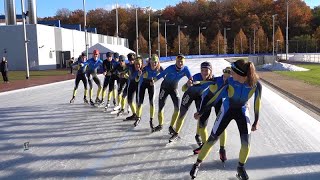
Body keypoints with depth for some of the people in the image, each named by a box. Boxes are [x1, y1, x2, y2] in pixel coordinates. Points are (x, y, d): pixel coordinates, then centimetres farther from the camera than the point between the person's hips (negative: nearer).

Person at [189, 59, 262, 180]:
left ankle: (241, 167, 19)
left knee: (246, 142, -10)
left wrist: (256, 122, -2)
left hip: (242, 111, 1)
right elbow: (216, 98, -18)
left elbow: (257, 103, -11)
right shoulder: (230, 82, -28)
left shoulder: (256, 84, -26)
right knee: (212, 138, 2)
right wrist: (200, 112, -10)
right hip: (227, 110, -1)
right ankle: (197, 164, 20)